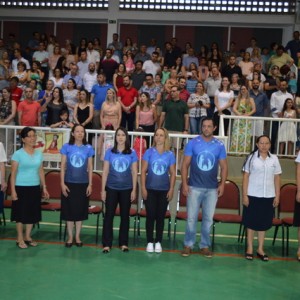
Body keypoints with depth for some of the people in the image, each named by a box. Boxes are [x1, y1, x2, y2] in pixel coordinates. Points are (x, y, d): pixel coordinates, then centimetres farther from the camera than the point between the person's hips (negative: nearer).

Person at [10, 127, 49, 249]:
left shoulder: (39, 154, 6)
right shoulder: (18, 154, -8)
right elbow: (13, 173, -8)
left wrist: (44, 187, 11)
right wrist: (13, 190, -12)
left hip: (35, 187, 5)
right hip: (21, 187, -5)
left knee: (32, 212, 11)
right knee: (21, 213, 3)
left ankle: (27, 236, 26)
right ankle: (20, 238, 16)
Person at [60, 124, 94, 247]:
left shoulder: (88, 148, 1)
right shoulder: (66, 147, -2)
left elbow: (90, 167, 4)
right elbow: (63, 166, -1)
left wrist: (90, 184, 0)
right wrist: (62, 183, -6)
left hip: (83, 184, 1)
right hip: (69, 183, -1)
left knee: (80, 210, 8)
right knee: (69, 210, 5)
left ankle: (77, 236, 21)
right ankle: (70, 237, 18)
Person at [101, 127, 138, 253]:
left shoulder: (132, 153, 0)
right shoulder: (109, 152, 0)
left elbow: (134, 172, 2)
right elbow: (105, 171, 2)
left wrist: (134, 190, -2)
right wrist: (103, 189, -1)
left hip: (126, 189, 0)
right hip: (111, 188, 0)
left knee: (125, 216, 9)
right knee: (109, 215, 2)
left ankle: (123, 243, 20)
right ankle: (107, 244, 10)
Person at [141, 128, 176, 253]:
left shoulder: (170, 154, 1)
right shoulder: (149, 152, -1)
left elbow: (173, 174, 4)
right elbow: (143, 171, -1)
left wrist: (171, 189, -2)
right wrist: (143, 188, -6)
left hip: (164, 190, 1)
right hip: (150, 189, -1)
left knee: (160, 216, 7)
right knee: (150, 216, 3)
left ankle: (158, 242, 18)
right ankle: (150, 242, 14)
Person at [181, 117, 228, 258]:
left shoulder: (219, 145, 4)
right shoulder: (192, 143, -1)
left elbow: (224, 166, 7)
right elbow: (185, 165, -1)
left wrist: (222, 184, -3)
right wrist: (184, 183, -8)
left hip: (212, 189, 2)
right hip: (194, 187, -2)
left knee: (208, 218, 9)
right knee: (191, 218, 2)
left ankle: (205, 246, 21)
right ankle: (188, 245, 14)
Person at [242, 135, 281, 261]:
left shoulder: (274, 159, 4)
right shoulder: (252, 157, -3)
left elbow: (277, 178, 8)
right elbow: (246, 176, -3)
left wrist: (277, 196, 4)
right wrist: (244, 195, -7)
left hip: (268, 196, 2)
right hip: (253, 195, -2)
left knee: (264, 223, 10)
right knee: (251, 222, 6)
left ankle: (260, 249, 21)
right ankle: (249, 248, 16)